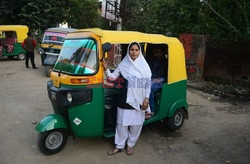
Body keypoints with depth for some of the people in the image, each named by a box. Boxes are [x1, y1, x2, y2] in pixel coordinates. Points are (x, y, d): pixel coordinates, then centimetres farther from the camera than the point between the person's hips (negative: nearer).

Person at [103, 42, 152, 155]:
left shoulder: (144, 66, -1)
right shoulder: (123, 65, 1)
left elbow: (148, 84, 0)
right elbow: (112, 77, 0)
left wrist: (146, 100, -4)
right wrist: (106, 69, -17)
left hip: (138, 101, 0)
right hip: (125, 100, 1)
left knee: (136, 124, 10)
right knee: (121, 123, 8)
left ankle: (130, 145, 32)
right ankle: (119, 146, 26)